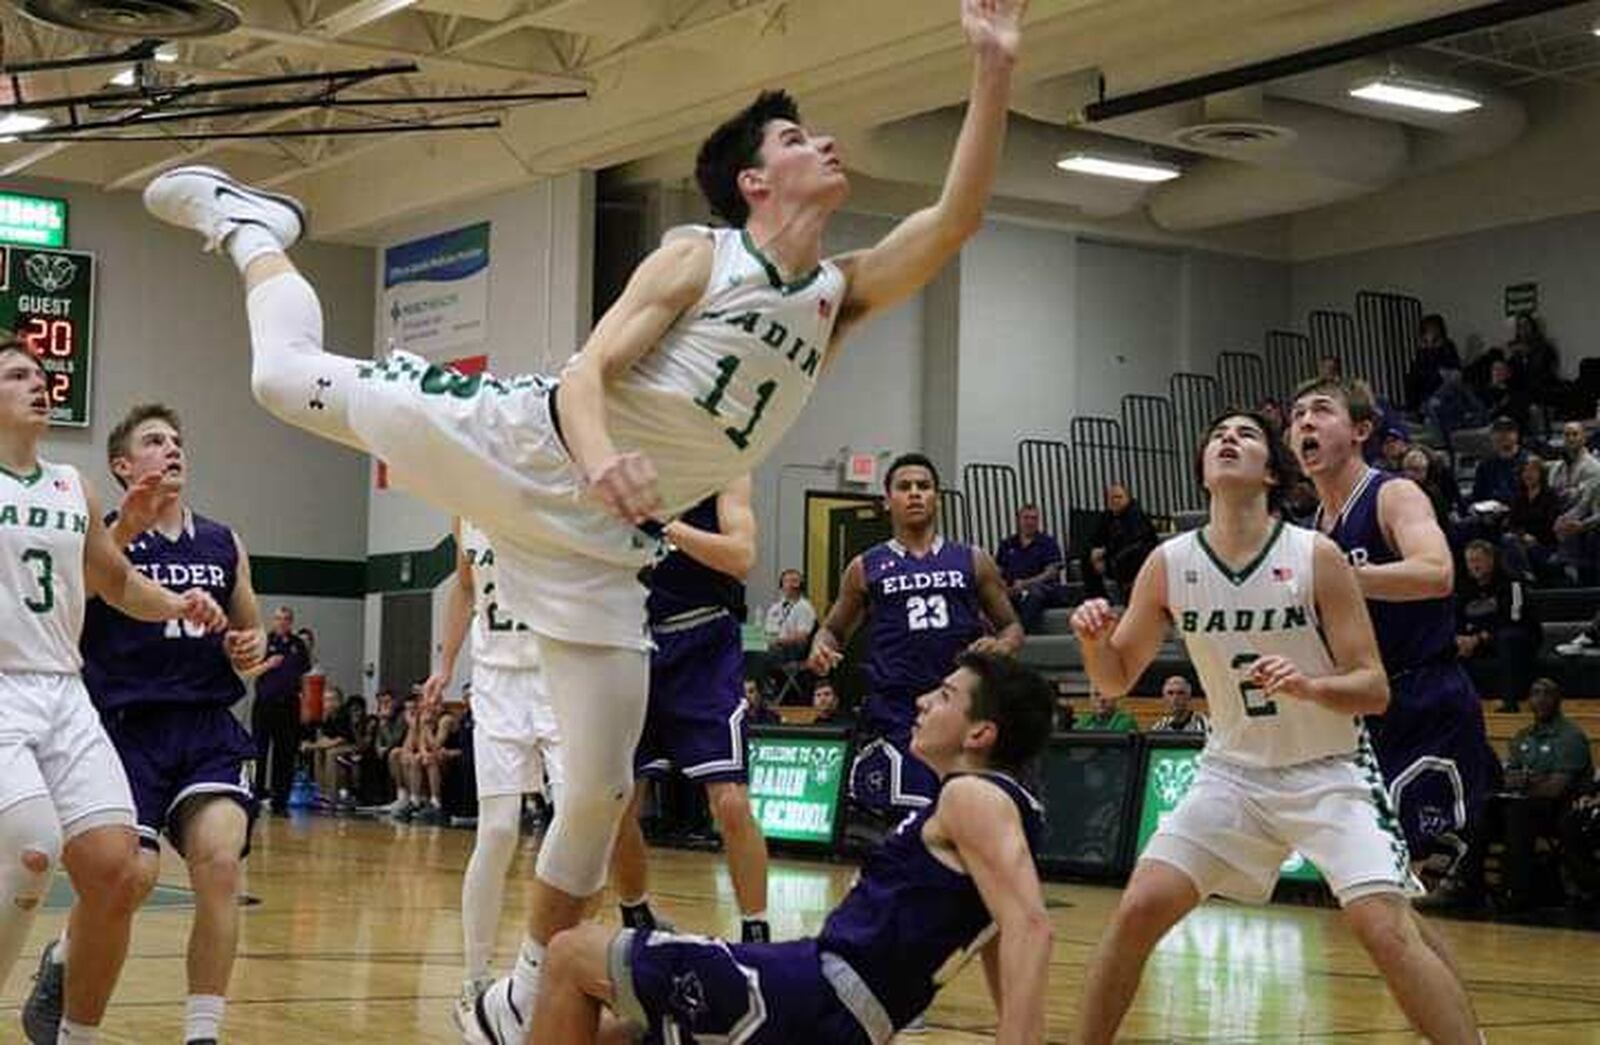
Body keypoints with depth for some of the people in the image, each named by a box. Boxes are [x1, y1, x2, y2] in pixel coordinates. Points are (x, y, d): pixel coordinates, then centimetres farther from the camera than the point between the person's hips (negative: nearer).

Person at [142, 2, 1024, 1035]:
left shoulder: (843, 296, 8)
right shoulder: (697, 255, -7)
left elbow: (957, 218, -4)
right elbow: (585, 371, -14)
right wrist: (598, 454, -36)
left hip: (601, 540, 4)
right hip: (515, 439, -4)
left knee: (603, 787, 0)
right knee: (286, 372, 3)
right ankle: (250, 225, 36)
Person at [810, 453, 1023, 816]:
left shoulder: (972, 561, 10)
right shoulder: (867, 567, 9)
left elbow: (1012, 627, 14)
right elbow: (833, 629, 18)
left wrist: (1000, 646, -9)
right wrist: (821, 649, -5)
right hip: (894, 713, -1)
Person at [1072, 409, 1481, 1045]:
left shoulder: (1317, 557, -14)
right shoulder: (1169, 564, -5)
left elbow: (1374, 690, -11)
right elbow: (1117, 679, 6)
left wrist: (1308, 685, -31)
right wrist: (1093, 639, -16)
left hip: (1328, 774, -3)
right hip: (1233, 772, 3)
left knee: (1387, 932, -18)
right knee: (1139, 910, -8)